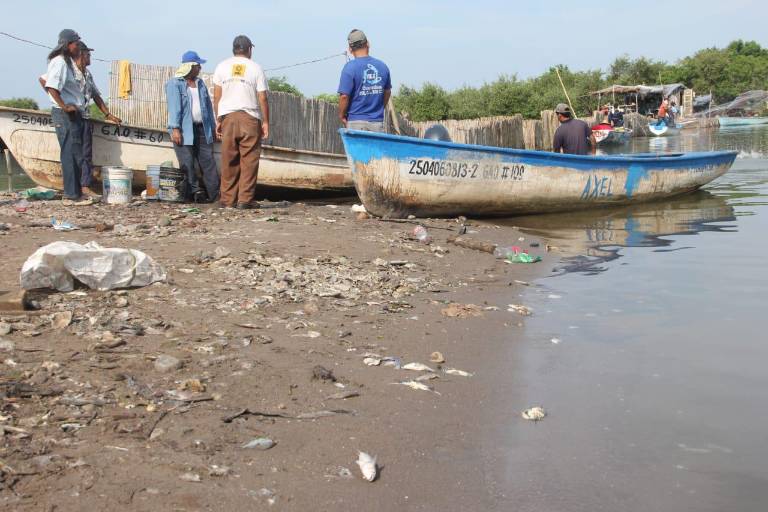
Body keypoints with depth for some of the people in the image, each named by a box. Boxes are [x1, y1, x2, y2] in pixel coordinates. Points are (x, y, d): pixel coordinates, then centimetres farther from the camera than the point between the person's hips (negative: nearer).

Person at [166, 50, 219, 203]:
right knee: (187, 164, -5)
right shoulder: (174, 84, -1)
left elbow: (208, 106, 22)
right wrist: (175, 128, -20)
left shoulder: (200, 83, 19)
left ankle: (216, 193, 0)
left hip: (202, 129, 6)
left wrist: (213, 127, 18)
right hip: (184, 130, -6)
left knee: (208, 161, 1)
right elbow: (174, 107, -11)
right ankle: (194, 192, -6)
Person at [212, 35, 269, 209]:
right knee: (249, 160, -1)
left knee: (228, 161, 5)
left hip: (227, 117, 3)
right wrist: (266, 122, 5)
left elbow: (217, 97, 7)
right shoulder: (255, 68, 3)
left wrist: (218, 120, 12)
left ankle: (227, 199, 6)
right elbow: (262, 98, -1)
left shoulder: (222, 66, 10)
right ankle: (245, 199, -4)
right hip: (250, 117, -3)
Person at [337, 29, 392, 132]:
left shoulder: (350, 67, -10)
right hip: (378, 123, 4)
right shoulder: (382, 66, 5)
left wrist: (341, 116, 2)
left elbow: (344, 96, -13)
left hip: (356, 122, -4)